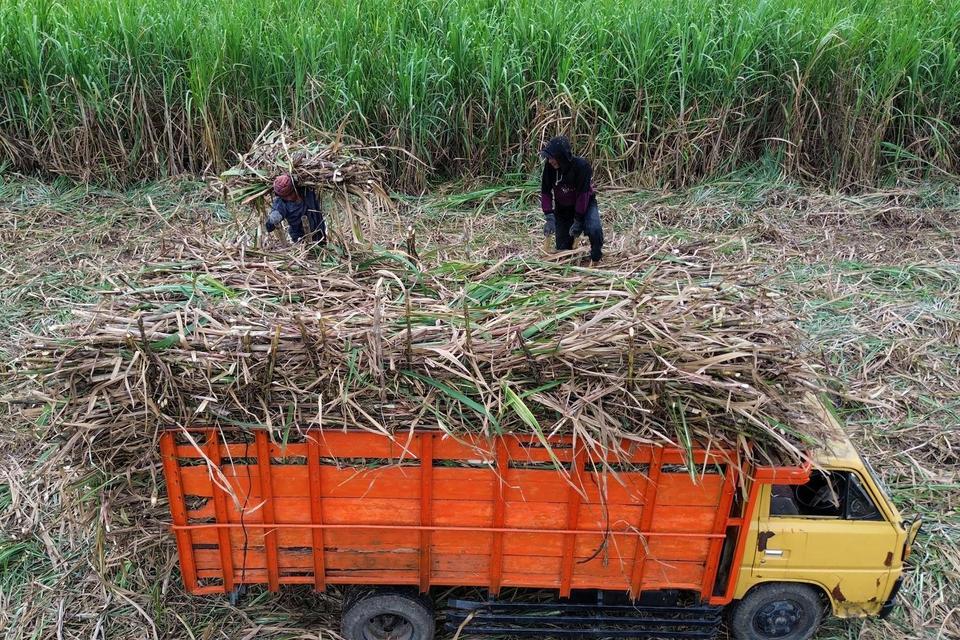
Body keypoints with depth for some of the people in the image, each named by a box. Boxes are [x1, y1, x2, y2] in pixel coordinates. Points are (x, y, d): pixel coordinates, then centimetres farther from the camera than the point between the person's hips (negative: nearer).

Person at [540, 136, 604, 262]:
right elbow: (545, 192, -10)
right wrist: (550, 218, -18)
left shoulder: (582, 166, -29)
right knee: (563, 247, 3)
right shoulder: (549, 166, -18)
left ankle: (596, 258, -3)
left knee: (594, 230, -31)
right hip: (562, 208, 4)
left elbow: (583, 194, -27)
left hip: (585, 205, -4)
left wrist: (578, 221, -24)